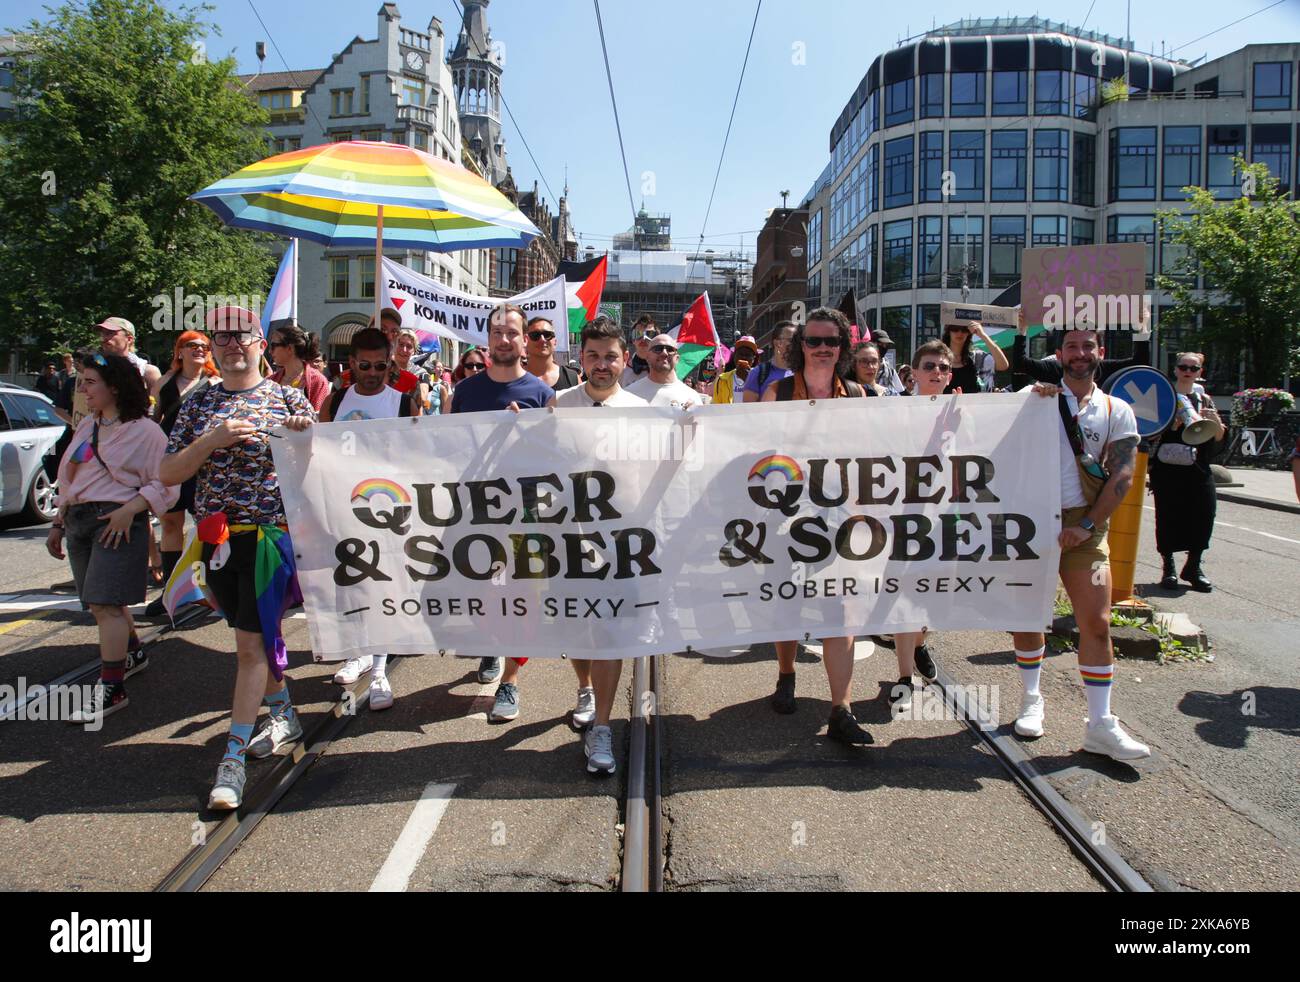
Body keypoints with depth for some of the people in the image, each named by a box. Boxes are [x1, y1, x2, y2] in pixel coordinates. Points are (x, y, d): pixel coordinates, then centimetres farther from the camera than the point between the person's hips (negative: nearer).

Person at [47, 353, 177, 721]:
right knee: (104, 601, 16)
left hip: (118, 522, -8)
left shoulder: (143, 430, -6)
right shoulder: (86, 427, 17)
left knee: (105, 604, -13)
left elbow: (164, 483, -9)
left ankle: (111, 688, -8)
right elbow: (70, 481, 22)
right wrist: (58, 524, 20)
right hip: (80, 521, 8)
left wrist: (129, 509, -21)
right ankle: (134, 653, 38)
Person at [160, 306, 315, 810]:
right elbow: (169, 473, 4)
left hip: (269, 533, -4)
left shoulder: (288, 399, 2)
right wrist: (212, 439, -12)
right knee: (253, 635, 16)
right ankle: (284, 715, 35)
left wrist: (306, 435, -17)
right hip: (217, 537, 5)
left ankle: (233, 759, -1)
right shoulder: (198, 405, 10)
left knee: (253, 643, -6)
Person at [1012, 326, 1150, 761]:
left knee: (1097, 622, -4)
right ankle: (1031, 698, 27)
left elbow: (1122, 475, 0)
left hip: (1083, 526, 1)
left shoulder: (1117, 411, 7)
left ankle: (1100, 725, 4)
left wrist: (1087, 525, -9)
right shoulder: (1035, 397, 5)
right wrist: (1033, 401, -17)